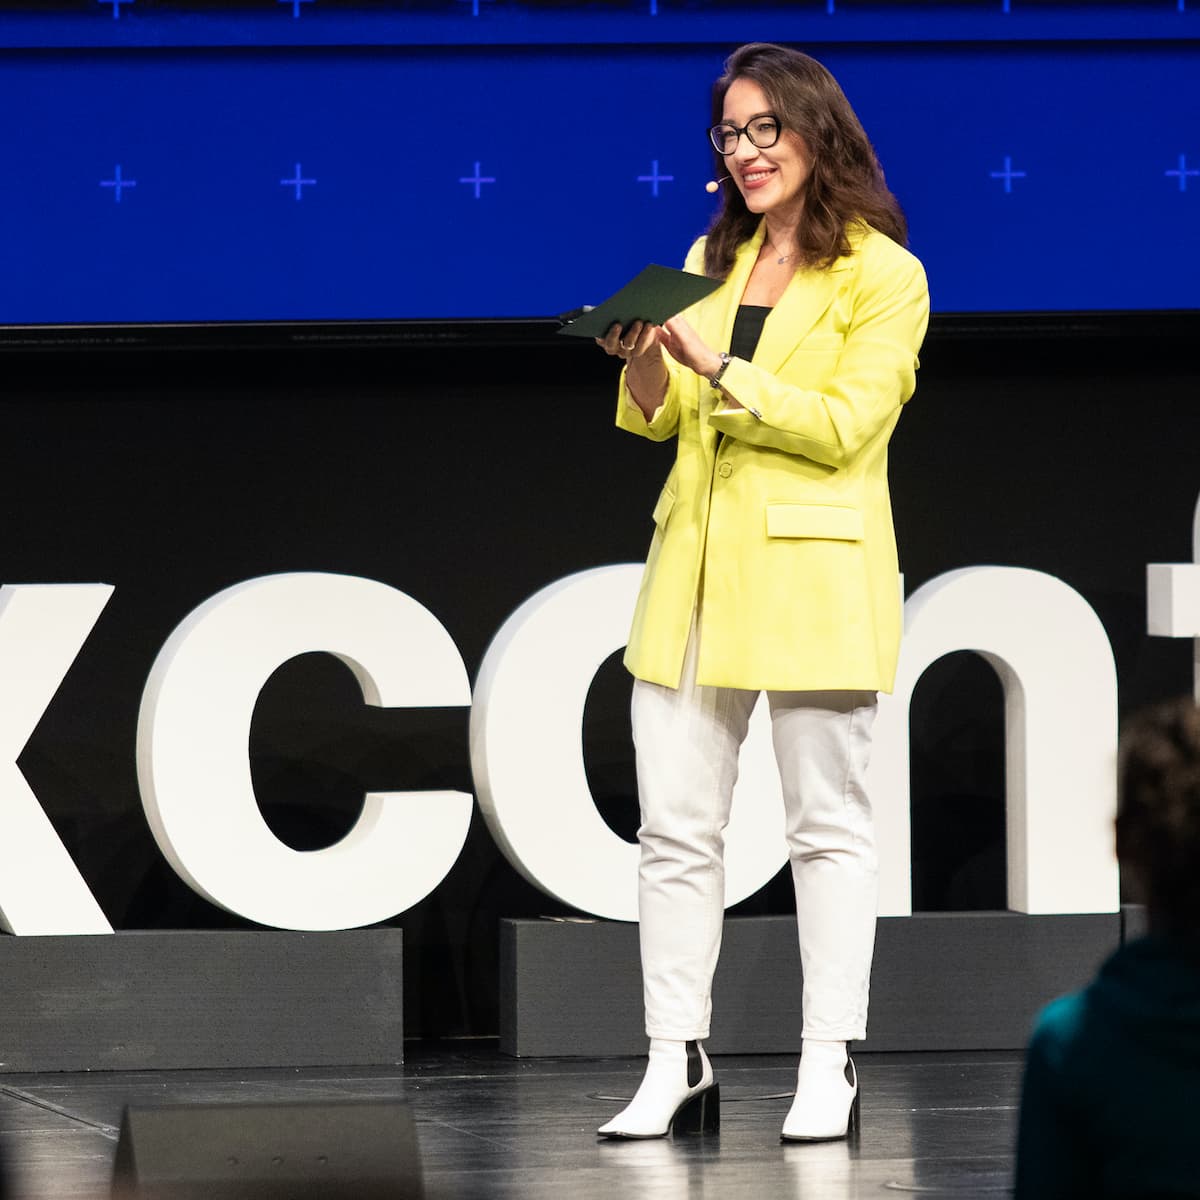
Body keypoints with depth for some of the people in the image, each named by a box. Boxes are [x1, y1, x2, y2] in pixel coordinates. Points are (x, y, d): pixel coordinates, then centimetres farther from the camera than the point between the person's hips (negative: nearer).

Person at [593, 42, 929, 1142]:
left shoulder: (883, 276, -2)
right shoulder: (712, 259, 15)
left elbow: (847, 425, -12)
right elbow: (659, 419, 15)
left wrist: (721, 371, -20)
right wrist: (644, 361, -6)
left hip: (811, 572, -6)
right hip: (697, 564, 6)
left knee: (828, 822, 0)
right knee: (674, 827, 1)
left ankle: (830, 1066, 4)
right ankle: (677, 1066, 5)